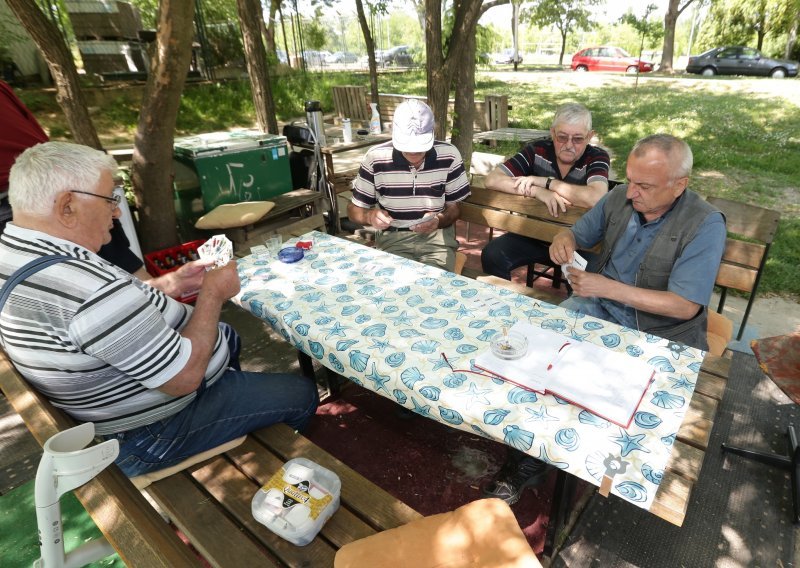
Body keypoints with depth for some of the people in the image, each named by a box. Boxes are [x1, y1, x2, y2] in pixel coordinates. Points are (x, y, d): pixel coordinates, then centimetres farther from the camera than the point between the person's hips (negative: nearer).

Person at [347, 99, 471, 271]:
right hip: (392, 238, 0)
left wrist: (439, 220, -19)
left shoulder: (449, 155, -6)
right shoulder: (375, 158, -7)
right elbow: (354, 209, 2)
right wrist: (370, 216, -21)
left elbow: (455, 207, 4)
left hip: (436, 235, 1)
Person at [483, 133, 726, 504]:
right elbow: (581, 234, 12)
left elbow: (685, 306, -19)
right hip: (596, 305, 5)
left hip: (658, 332, -4)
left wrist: (608, 287, -25)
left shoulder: (705, 225, -17)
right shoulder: (619, 197, -3)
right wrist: (565, 238, -14)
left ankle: (536, 459, -3)